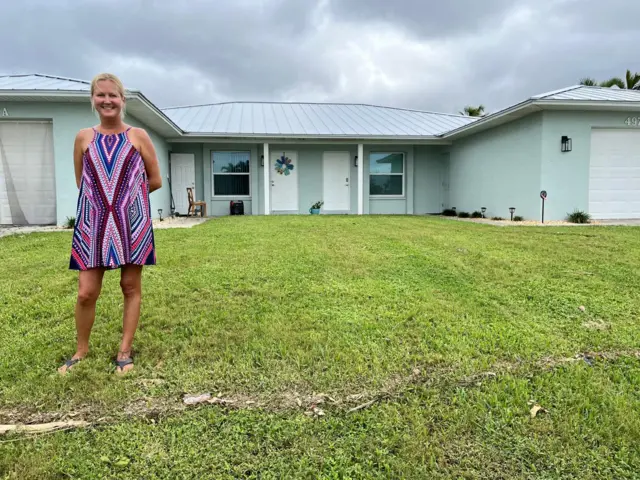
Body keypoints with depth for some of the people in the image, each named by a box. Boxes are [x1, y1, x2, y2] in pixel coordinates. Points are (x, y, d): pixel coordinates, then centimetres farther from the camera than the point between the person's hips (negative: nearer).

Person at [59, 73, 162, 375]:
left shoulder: (138, 136, 3)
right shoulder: (84, 138, 8)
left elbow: (155, 181, 6)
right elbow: (81, 182, 14)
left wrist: (128, 194, 9)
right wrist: (114, 193, 8)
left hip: (131, 221, -1)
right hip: (93, 223, 1)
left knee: (131, 287, 5)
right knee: (86, 291, 0)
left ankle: (124, 351, 18)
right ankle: (81, 350, 22)